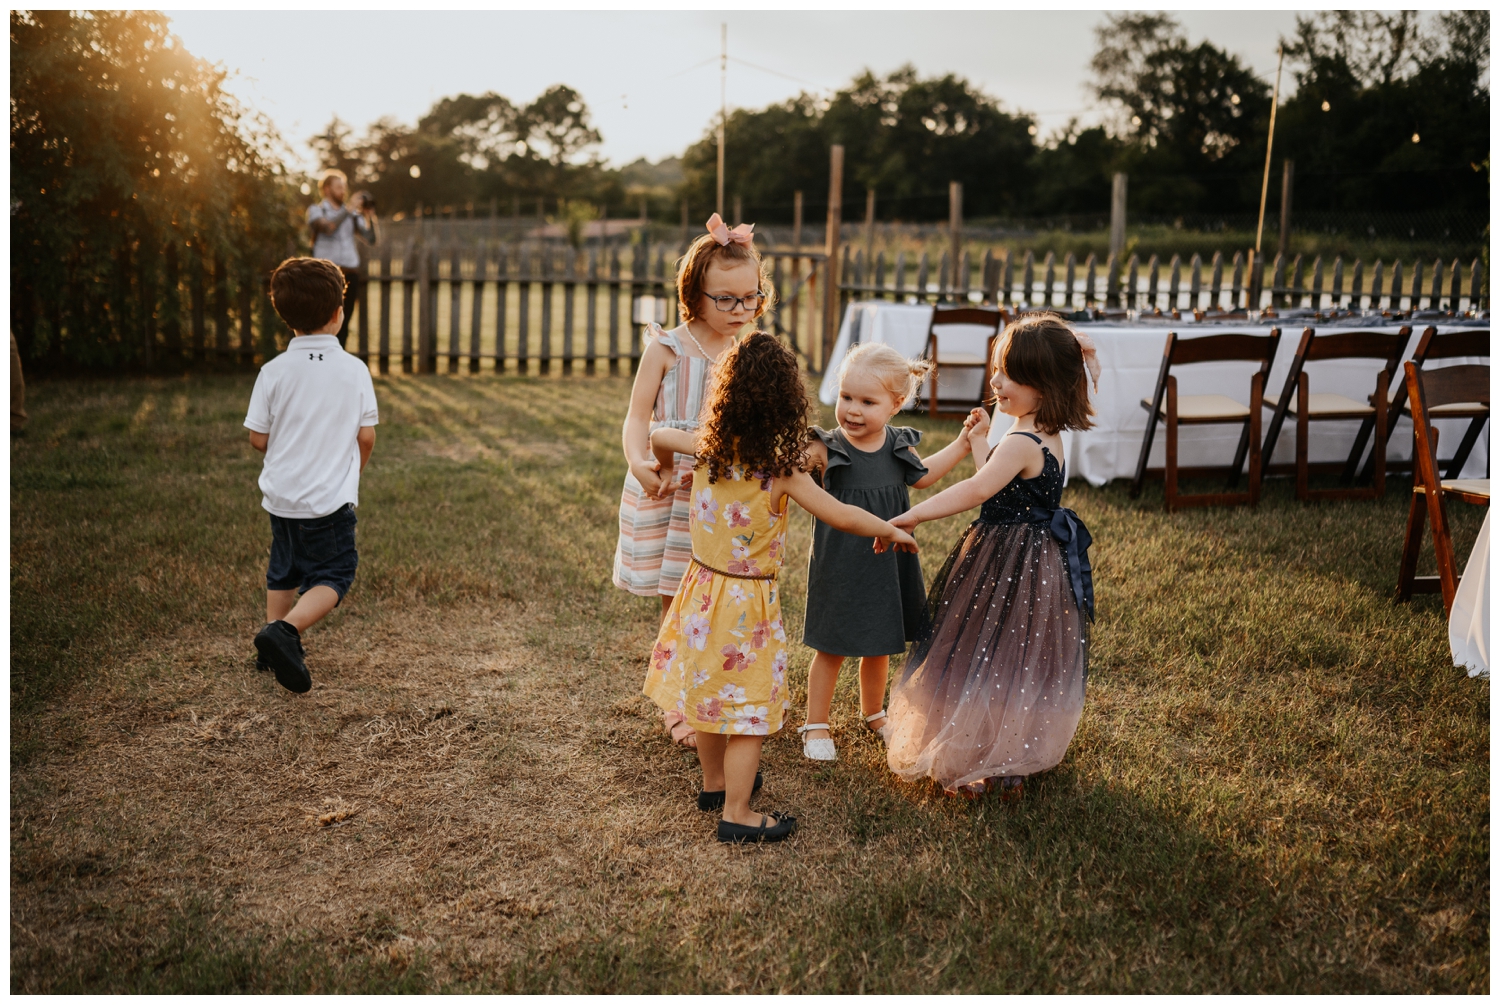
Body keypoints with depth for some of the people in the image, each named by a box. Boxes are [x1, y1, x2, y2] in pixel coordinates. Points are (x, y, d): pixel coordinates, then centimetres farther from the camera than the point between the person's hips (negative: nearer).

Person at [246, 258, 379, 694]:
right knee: (333, 575, 5)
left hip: (281, 495, 4)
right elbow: (366, 436, -5)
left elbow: (258, 438, -3)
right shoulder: (354, 370, -9)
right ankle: (286, 630, -17)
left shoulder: (274, 372, -6)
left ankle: (276, 648, 31)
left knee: (283, 571, 22)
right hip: (331, 499, -3)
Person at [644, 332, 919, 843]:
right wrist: (890, 530, -5)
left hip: (702, 587, 6)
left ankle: (714, 782, 40)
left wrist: (666, 472, 34)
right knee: (748, 708, 5)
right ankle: (737, 813, 12)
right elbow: (841, 516, -22)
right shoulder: (781, 472, -20)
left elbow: (657, 435, 13)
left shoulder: (706, 449, -5)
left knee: (710, 691, 21)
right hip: (746, 602, -6)